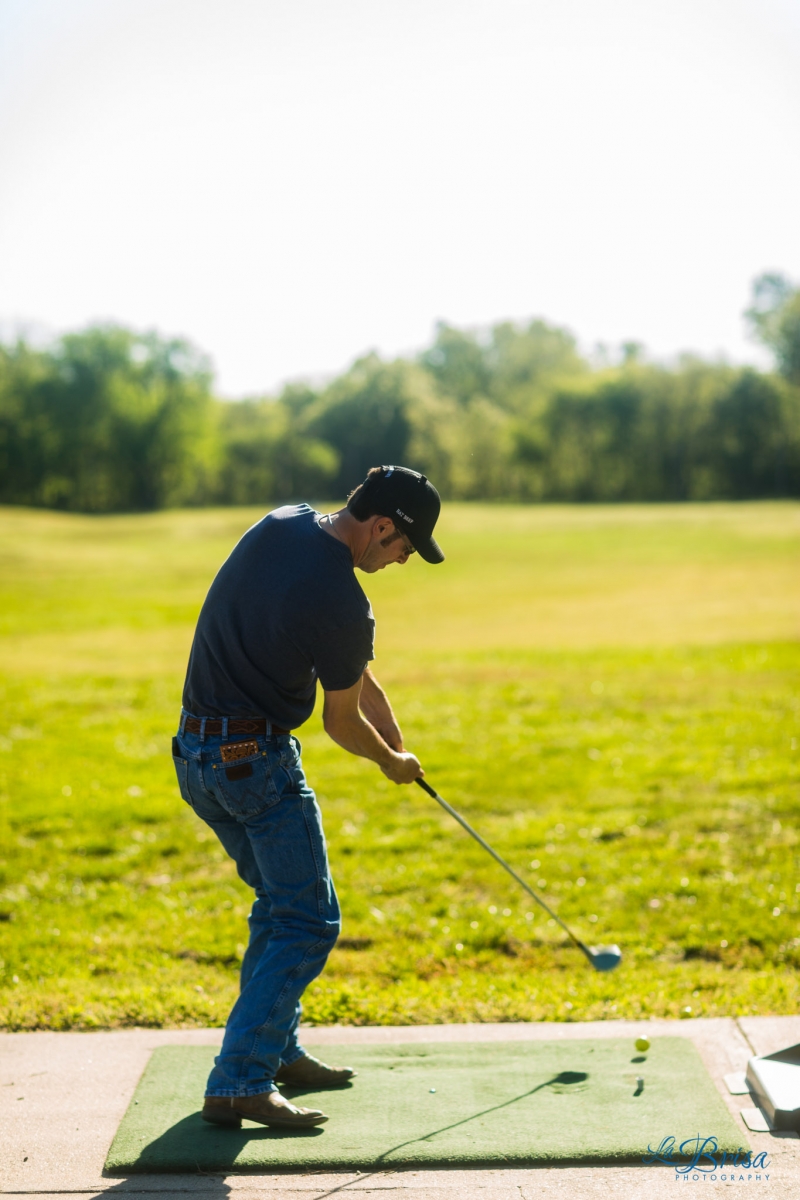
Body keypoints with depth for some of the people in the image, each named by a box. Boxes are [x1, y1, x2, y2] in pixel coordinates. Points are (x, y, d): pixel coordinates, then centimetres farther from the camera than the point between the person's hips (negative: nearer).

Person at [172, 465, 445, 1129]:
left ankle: (277, 1050, 30)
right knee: (309, 922, -4)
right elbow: (342, 722, -6)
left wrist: (388, 729, 10)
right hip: (257, 762, -9)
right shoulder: (342, 605, -23)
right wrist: (394, 763, 13)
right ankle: (240, 1083, -10)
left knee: (280, 900, 22)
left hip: (197, 752, 9)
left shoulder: (282, 523, 3)